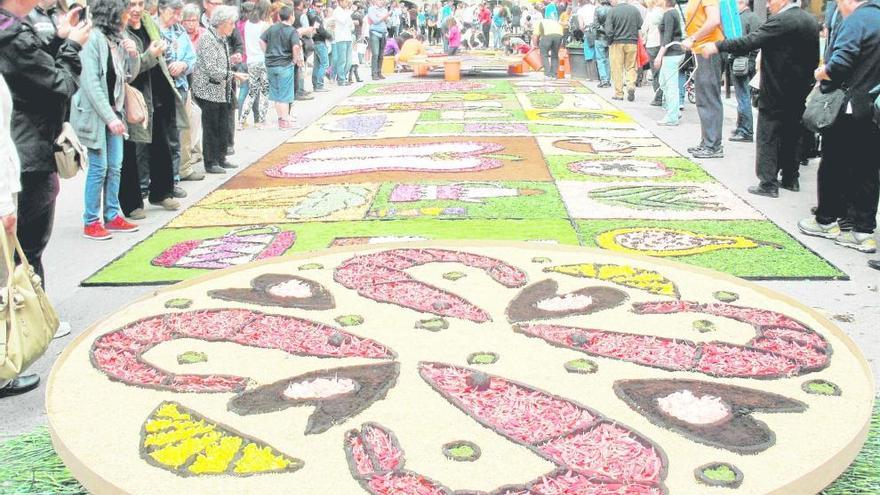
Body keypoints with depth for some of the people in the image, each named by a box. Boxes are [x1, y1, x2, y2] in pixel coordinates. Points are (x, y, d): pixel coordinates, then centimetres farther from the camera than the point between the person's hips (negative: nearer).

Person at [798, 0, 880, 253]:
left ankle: (826, 220, 18)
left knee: (833, 165, 7)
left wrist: (820, 73, -6)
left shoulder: (855, 21, -14)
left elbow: (839, 64, -23)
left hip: (848, 110, -7)